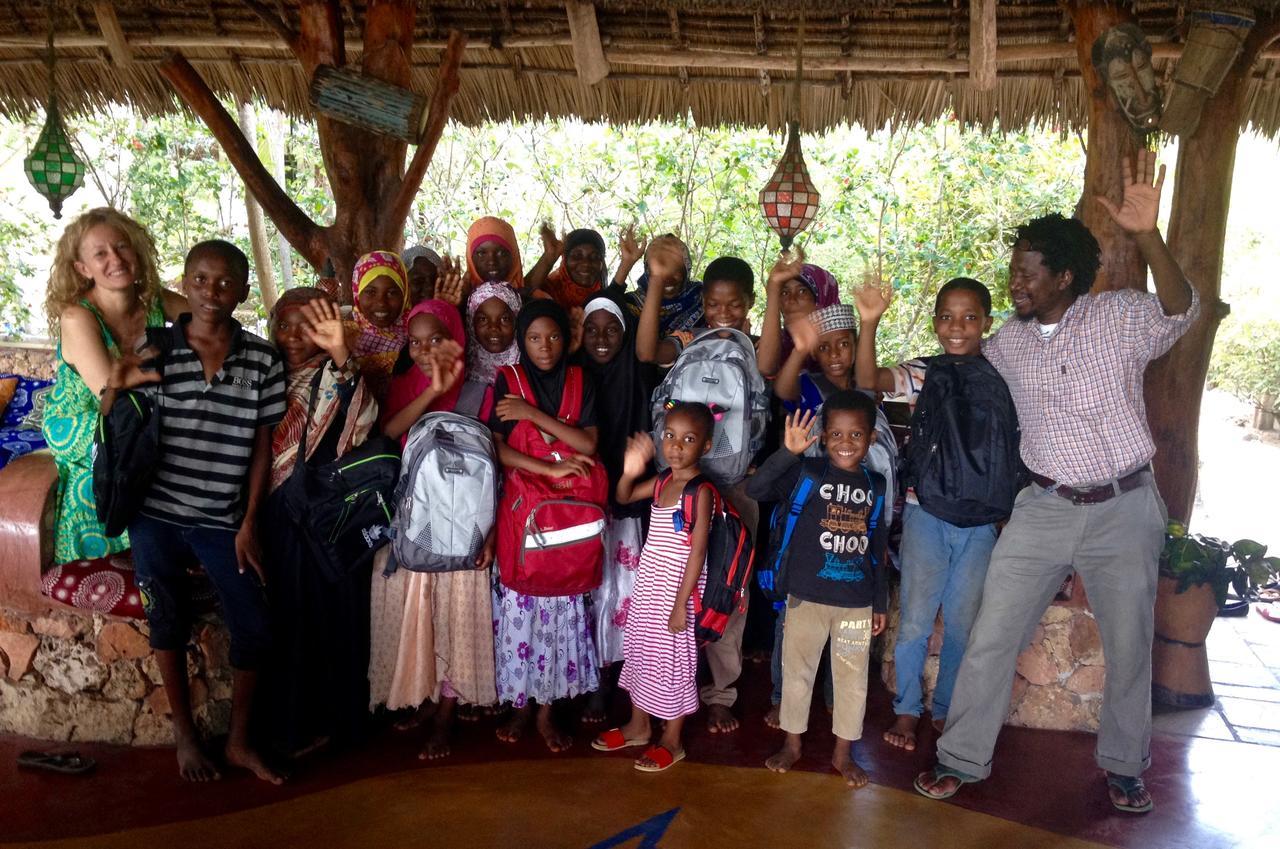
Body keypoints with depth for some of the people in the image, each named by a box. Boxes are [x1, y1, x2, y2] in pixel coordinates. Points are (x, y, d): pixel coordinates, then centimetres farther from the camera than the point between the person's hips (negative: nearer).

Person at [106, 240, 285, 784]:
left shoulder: (263, 360, -4)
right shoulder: (154, 349, -6)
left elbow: (262, 448, 1)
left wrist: (248, 524, -1)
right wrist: (115, 388, -22)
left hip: (223, 521, 0)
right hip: (157, 514, 0)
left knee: (254, 630, -3)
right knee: (169, 624, 9)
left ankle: (239, 741, 19)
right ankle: (185, 735, 29)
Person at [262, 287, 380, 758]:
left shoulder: (334, 378, -8)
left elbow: (362, 414, -30)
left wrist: (341, 355, -46)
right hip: (281, 515, 6)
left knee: (328, 613, 2)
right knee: (287, 613, 13)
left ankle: (327, 719, 17)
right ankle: (289, 719, 29)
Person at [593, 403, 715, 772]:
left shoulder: (701, 491, -17)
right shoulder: (661, 483, 4)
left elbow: (697, 551, -19)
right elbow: (623, 497, 20)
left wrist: (681, 603, -19)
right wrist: (630, 471, -3)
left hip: (676, 590, -7)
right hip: (647, 586, 8)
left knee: (673, 659, 6)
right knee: (640, 652, 19)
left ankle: (672, 741, 23)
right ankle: (639, 725, 38)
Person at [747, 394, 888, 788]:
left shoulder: (876, 486, 3)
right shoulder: (807, 473, -8)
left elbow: (878, 550, 10)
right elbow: (756, 488, -22)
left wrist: (879, 603, 11)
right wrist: (788, 452, -34)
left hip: (857, 601, 3)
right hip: (807, 596, -2)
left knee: (852, 675, 12)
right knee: (797, 669, 11)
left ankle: (843, 752, 29)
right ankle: (792, 743, 30)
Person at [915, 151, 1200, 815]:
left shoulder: (1120, 317, -6)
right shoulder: (1008, 342, 5)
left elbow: (1179, 311, -24)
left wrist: (1147, 236, -40)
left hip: (1124, 509, -2)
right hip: (1044, 508, 2)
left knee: (1130, 646, 12)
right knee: (991, 636, 1)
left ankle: (1124, 765, 35)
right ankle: (962, 757, 17)